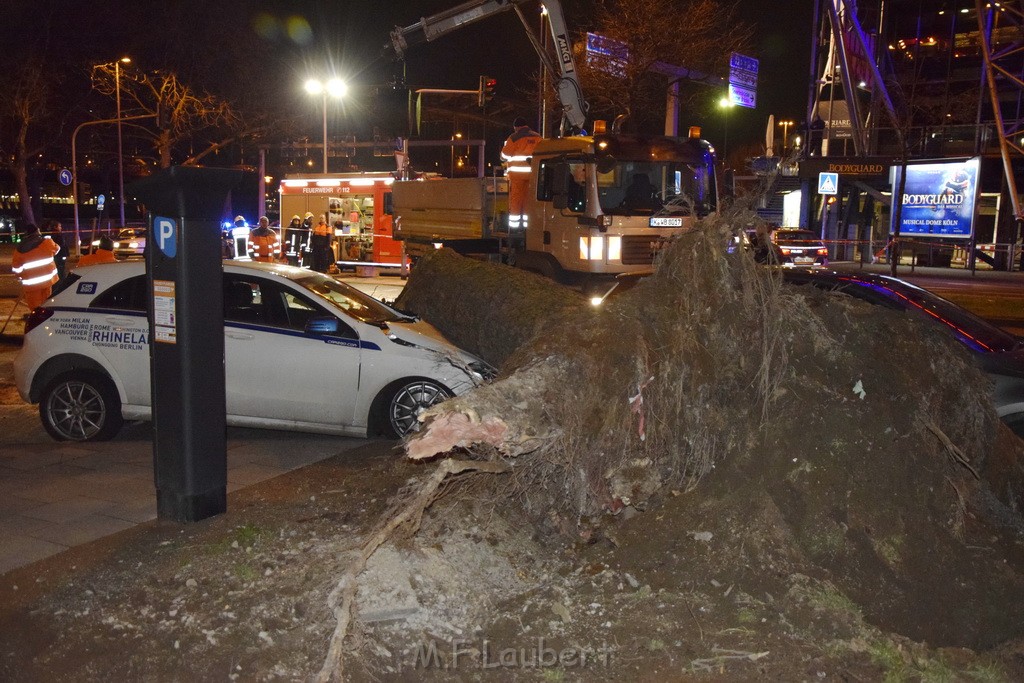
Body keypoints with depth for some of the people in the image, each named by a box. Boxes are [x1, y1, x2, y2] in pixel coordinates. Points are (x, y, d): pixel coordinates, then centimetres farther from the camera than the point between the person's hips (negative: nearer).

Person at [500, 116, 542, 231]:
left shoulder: (514, 137, -4)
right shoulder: (538, 137, 9)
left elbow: (505, 155, -2)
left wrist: (506, 161, 20)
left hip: (517, 172, -4)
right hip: (533, 173, 4)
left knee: (515, 198, 1)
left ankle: (514, 225, 0)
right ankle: (527, 224, 10)